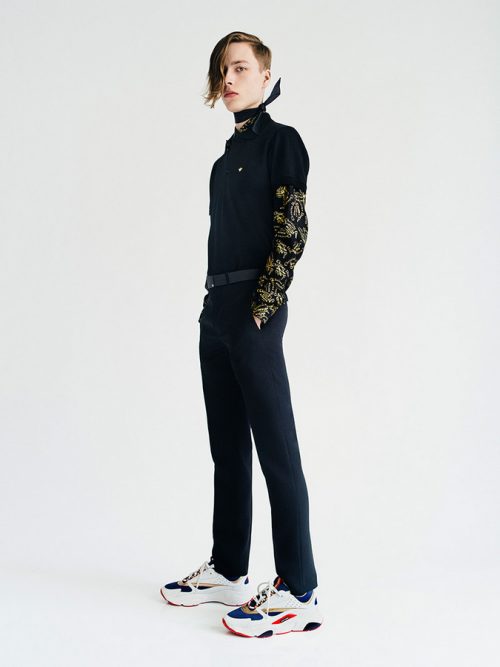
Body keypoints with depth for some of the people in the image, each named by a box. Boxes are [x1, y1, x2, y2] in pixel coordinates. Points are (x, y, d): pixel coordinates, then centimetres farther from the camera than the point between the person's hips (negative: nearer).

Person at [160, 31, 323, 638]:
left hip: (254, 311, -8)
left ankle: (298, 592, -1)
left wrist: (261, 307, -17)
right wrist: (217, 304, 12)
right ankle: (227, 570, 23)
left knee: (276, 446, -7)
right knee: (227, 446, 12)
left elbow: (293, 233, -11)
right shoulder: (230, 154, 20)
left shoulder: (281, 140, -2)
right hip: (216, 308, 9)